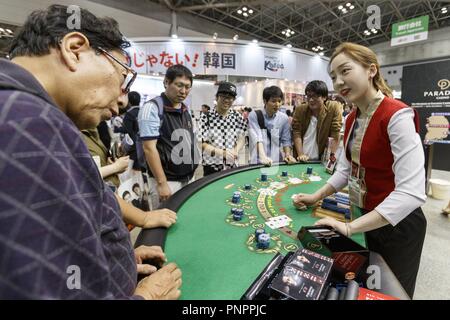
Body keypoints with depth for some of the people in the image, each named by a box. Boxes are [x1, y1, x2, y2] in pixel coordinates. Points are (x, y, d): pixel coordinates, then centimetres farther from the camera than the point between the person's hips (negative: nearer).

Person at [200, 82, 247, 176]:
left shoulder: (237, 116, 1)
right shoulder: (206, 117, -11)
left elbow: (241, 139, 6)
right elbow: (201, 143, -11)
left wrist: (236, 150, -15)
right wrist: (222, 152, -23)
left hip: (232, 166, 4)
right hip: (212, 167, -3)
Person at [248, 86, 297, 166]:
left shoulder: (284, 118, 5)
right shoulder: (254, 115, -5)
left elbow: (286, 140, 8)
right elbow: (256, 138, -17)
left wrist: (288, 155, -9)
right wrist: (262, 156, -30)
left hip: (278, 161, 3)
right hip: (258, 162, -3)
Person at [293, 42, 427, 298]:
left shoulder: (397, 115, -25)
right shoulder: (352, 118, 1)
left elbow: (411, 192, -31)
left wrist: (349, 227, -31)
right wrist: (316, 197, -1)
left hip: (398, 223, -7)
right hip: (367, 217, 7)